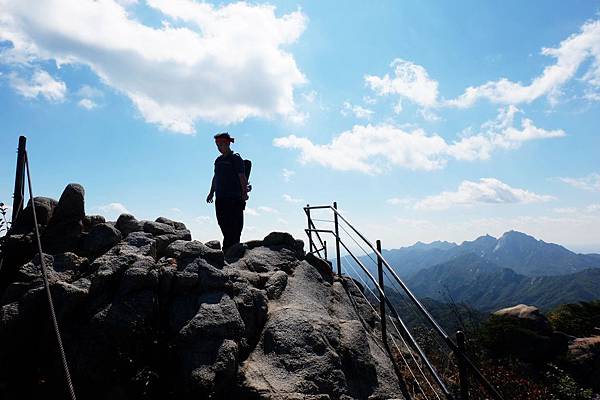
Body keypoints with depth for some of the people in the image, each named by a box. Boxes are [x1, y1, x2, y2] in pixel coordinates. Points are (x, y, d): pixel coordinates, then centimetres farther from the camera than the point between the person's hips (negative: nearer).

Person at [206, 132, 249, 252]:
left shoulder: (236, 159, -4)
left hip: (233, 197, -7)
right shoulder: (218, 160, 18)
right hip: (220, 197, 7)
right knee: (222, 222, 9)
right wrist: (211, 192, 24)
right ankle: (228, 247, 19)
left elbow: (242, 177, -10)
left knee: (234, 224, -6)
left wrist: (244, 193, -18)